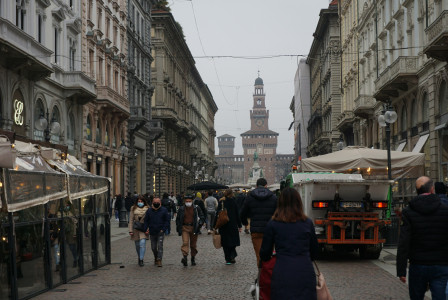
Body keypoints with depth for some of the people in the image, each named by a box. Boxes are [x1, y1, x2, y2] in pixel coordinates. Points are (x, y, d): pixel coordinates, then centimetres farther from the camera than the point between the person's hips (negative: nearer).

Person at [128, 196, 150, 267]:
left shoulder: (147, 209, 1)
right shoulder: (133, 209, 6)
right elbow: (131, 220, 6)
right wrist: (130, 230, 0)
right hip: (136, 229, 3)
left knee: (142, 243, -15)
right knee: (137, 245, 10)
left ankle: (141, 260, -14)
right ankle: (139, 258, 28)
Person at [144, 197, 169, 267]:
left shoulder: (164, 210, -1)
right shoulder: (149, 211, 4)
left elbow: (167, 221, 1)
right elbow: (146, 221, 10)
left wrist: (163, 229, -9)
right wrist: (146, 230, -1)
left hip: (160, 232, -3)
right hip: (152, 232, 3)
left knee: (160, 246, -10)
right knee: (153, 247, 10)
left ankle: (159, 260, -8)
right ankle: (156, 258, 32)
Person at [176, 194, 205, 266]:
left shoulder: (196, 208, 2)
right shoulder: (181, 209, 5)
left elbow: (202, 217, 6)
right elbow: (178, 219, 14)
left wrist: (199, 225, -8)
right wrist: (178, 229, 7)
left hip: (193, 228, 0)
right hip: (185, 228, 0)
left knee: (193, 244, 8)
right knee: (185, 242, -17)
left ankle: (193, 258, 20)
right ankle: (185, 257, -27)